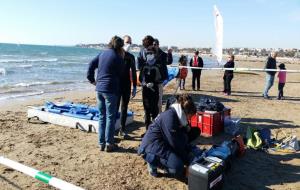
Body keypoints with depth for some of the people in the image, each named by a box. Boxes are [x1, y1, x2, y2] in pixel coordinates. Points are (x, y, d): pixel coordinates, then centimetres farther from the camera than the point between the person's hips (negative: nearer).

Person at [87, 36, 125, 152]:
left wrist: (92, 80, 14)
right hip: (111, 90, -6)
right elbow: (121, 72, 4)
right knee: (110, 117, 3)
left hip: (99, 89, 6)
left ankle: (101, 143, 18)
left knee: (102, 116, 13)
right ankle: (109, 144, 8)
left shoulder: (102, 53, 9)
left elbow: (91, 65, 7)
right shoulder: (118, 57, -8)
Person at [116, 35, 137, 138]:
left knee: (124, 108, 8)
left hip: (127, 85, 4)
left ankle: (122, 130, 18)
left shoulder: (131, 57, 9)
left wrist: (134, 87, 9)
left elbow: (133, 72, 11)